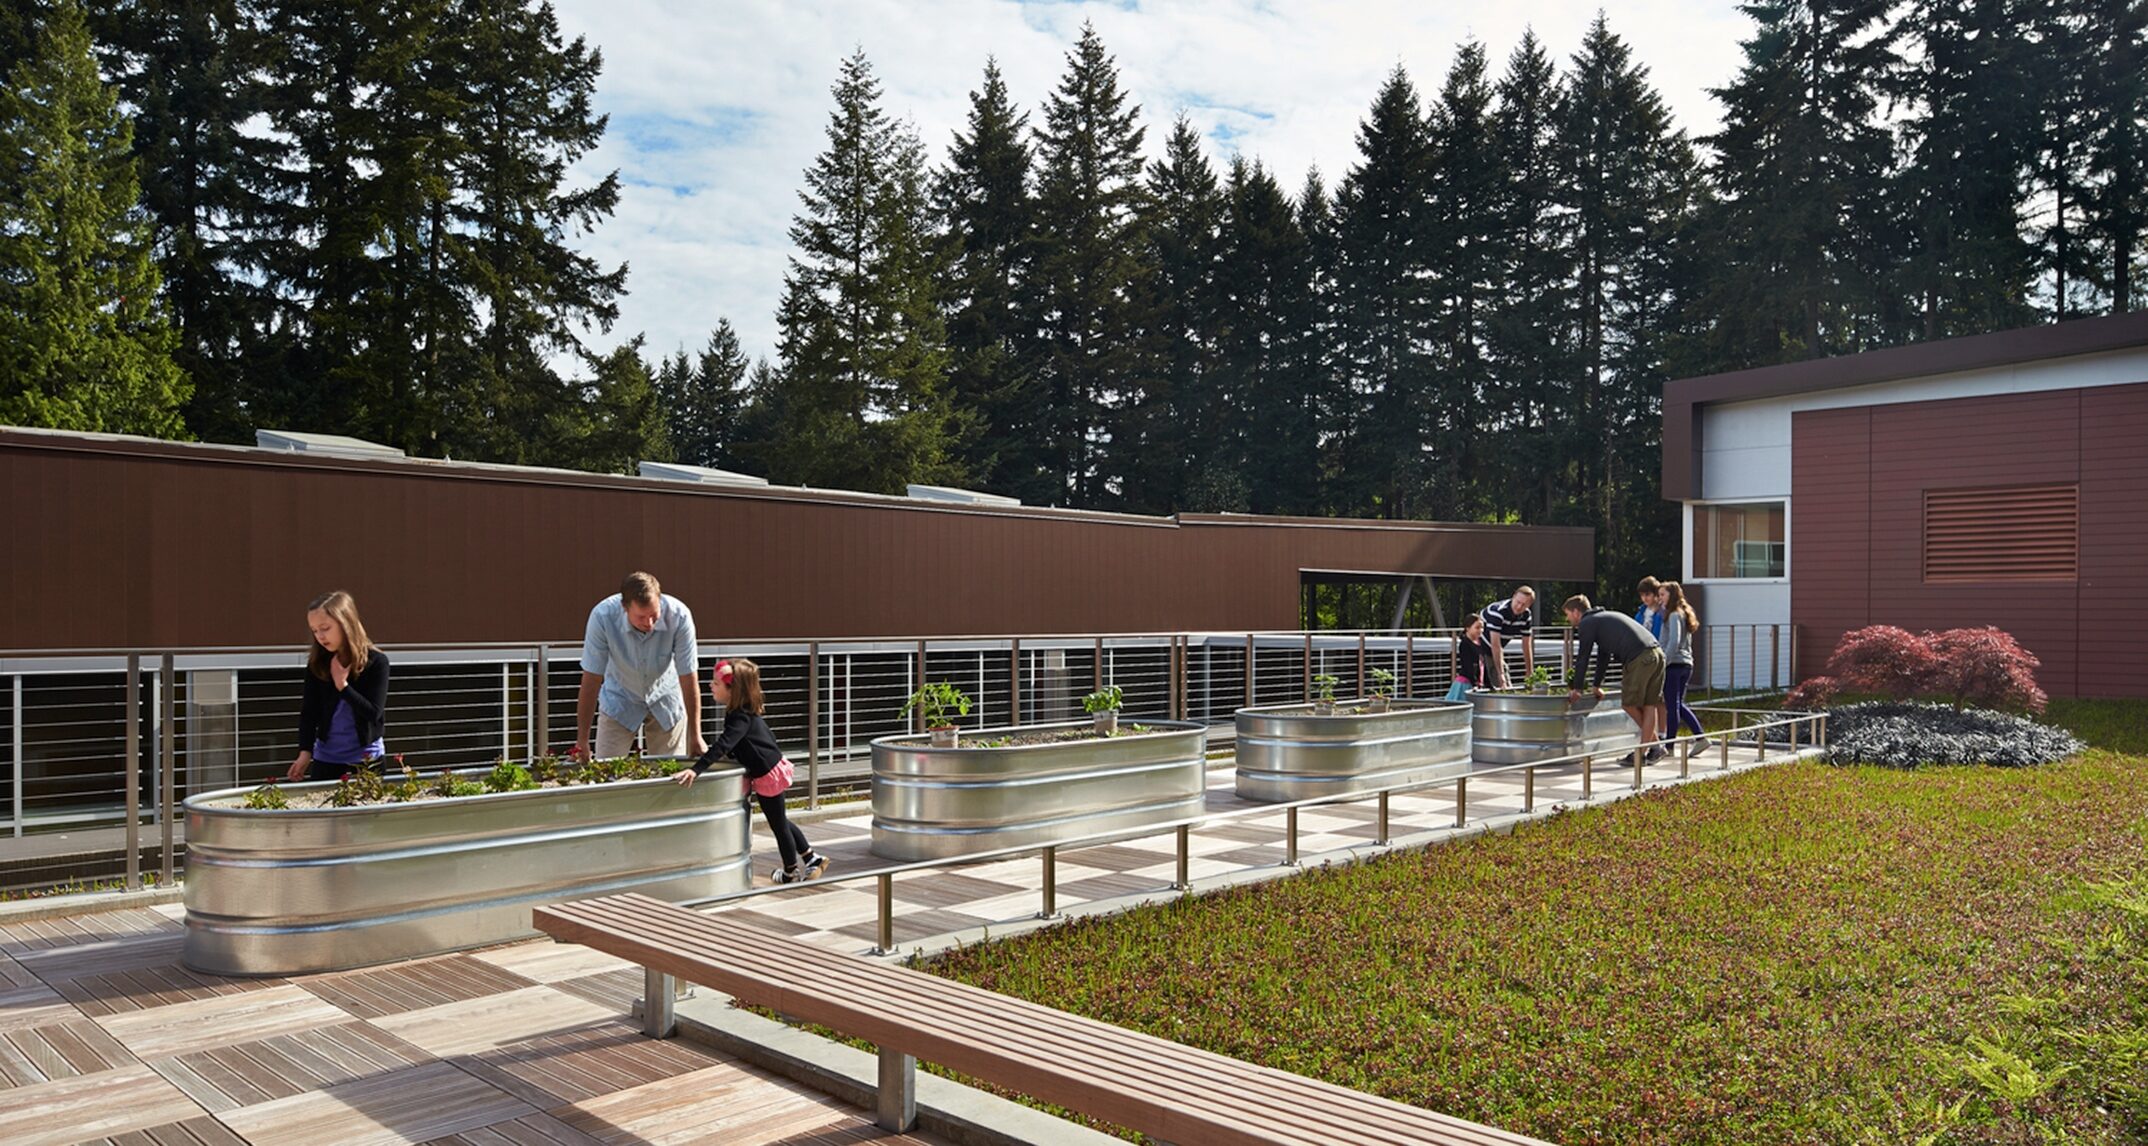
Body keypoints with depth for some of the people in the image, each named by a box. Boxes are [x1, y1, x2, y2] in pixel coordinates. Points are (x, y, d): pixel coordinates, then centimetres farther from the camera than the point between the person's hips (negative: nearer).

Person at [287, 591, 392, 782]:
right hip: (325, 758, 3)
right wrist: (305, 752, -14)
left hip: (367, 758, -3)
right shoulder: (317, 663, -1)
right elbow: (308, 712, -3)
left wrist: (342, 685, -20)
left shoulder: (376, 662, -11)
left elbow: (373, 712, -15)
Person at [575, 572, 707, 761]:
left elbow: (688, 680, -22)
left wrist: (696, 737, -18)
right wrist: (582, 741, -20)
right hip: (619, 700, 0)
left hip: (666, 700, 0)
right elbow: (591, 680, -22)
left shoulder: (679, 616, -29)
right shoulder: (603, 616, -29)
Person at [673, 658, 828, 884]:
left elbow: (723, 745, -39)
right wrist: (709, 753, 7)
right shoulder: (745, 711, 3)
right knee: (779, 821, 23)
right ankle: (811, 858, 33)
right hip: (772, 769, 9)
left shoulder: (741, 718, -26)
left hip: (768, 774, -9)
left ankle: (791, 871, 28)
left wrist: (696, 769, -46)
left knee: (777, 823, 10)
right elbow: (732, 747, 15)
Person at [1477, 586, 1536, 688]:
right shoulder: (1498, 611, -31)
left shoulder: (1526, 616, -9)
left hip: (1494, 651, 7)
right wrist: (1500, 674, -37)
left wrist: (1530, 673, 0)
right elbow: (1495, 645, -35)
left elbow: (1527, 645, 0)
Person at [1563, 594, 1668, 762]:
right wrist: (1597, 686, 43)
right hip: (1657, 653, 9)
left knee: (1629, 703, 3)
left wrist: (1576, 689, 13)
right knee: (1650, 704, 9)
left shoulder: (1587, 623, 5)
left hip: (1639, 658, -9)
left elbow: (1582, 658, 5)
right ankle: (1653, 747, 7)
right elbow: (1603, 656, 39)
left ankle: (1655, 745, 8)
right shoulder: (1605, 617, 33)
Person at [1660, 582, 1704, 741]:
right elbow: (1686, 642, 18)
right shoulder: (1683, 614, 17)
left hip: (1674, 664, -9)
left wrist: (1664, 662, -19)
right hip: (1686, 664, 9)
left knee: (1672, 706, -4)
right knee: (1679, 705, 16)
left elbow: (1674, 642, -19)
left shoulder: (1674, 615, -10)